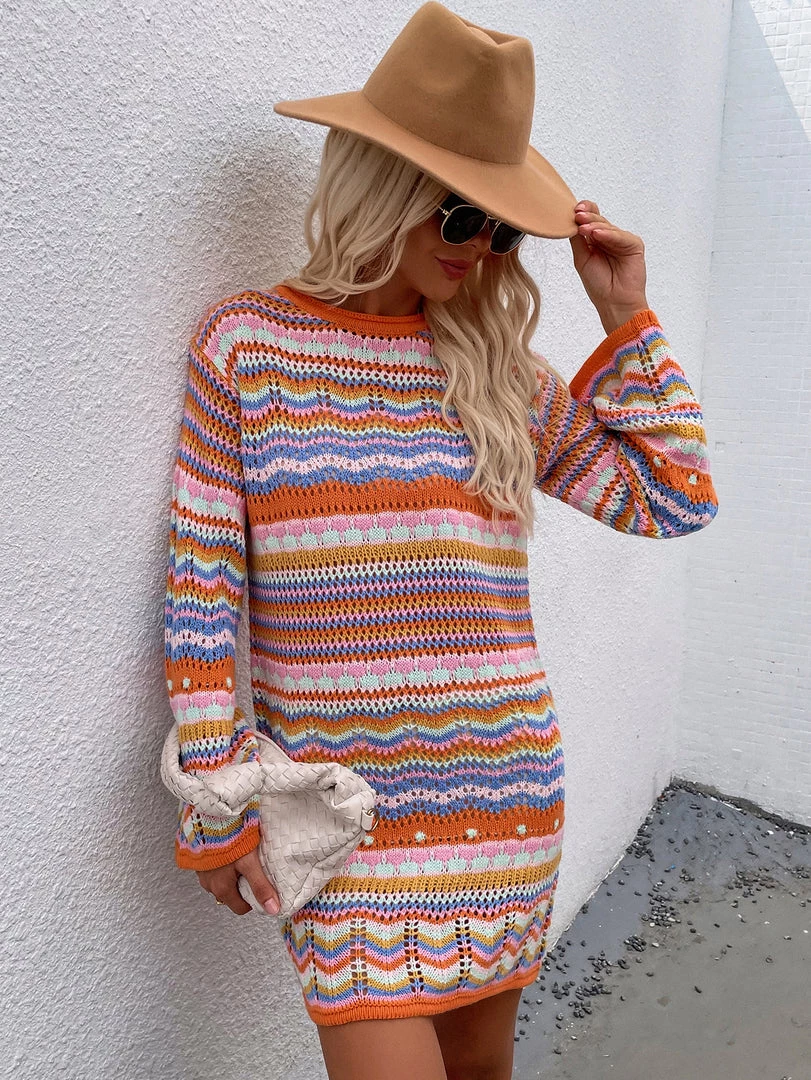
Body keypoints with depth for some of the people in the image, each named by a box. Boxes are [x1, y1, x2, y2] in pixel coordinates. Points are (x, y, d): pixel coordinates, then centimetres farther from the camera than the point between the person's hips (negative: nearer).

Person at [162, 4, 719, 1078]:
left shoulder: (498, 365, 4)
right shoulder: (244, 341, -5)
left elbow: (676, 497, 6)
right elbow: (203, 588, -5)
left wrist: (625, 316, 0)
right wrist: (218, 811, -4)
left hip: (507, 782, 4)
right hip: (343, 802, -3)